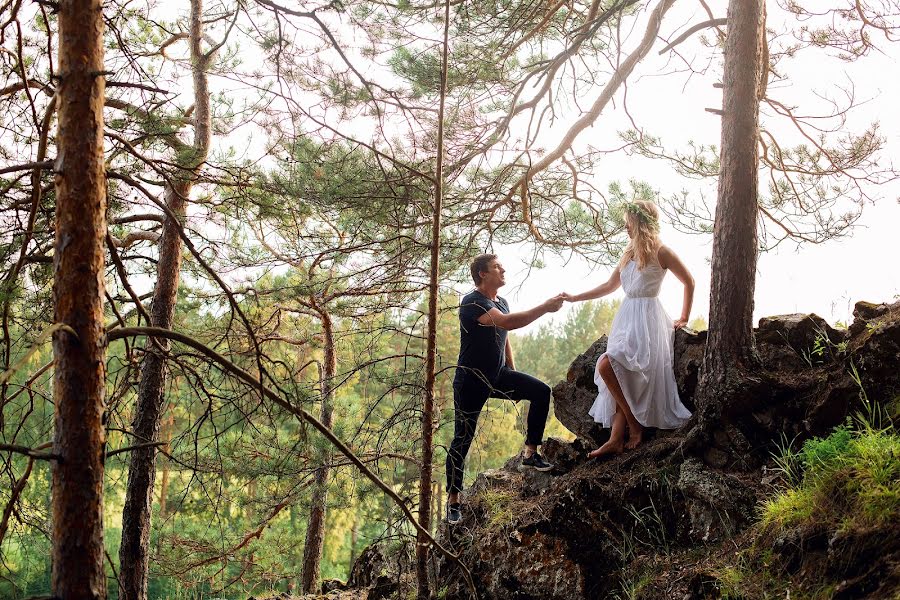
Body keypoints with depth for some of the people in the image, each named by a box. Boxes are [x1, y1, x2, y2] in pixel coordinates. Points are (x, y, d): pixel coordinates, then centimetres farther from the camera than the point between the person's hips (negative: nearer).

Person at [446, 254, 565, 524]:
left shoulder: (501, 302, 9)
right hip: (471, 380, -7)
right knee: (463, 440, -3)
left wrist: (513, 376, 16)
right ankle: (453, 500, 7)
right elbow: (508, 322, -35)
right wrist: (546, 307, -33)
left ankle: (530, 453, -1)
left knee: (541, 391, -11)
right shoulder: (472, 303, -20)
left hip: (498, 375, 7)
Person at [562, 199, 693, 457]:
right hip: (626, 317, 8)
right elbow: (610, 286, 23)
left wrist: (684, 318, 3)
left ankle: (635, 425, -10)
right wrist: (575, 298, 20)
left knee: (606, 366, -22)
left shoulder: (660, 252, -6)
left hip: (646, 319, -8)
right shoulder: (630, 252, 17)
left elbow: (689, 283, 1)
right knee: (622, 378, -1)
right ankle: (616, 440, -6)